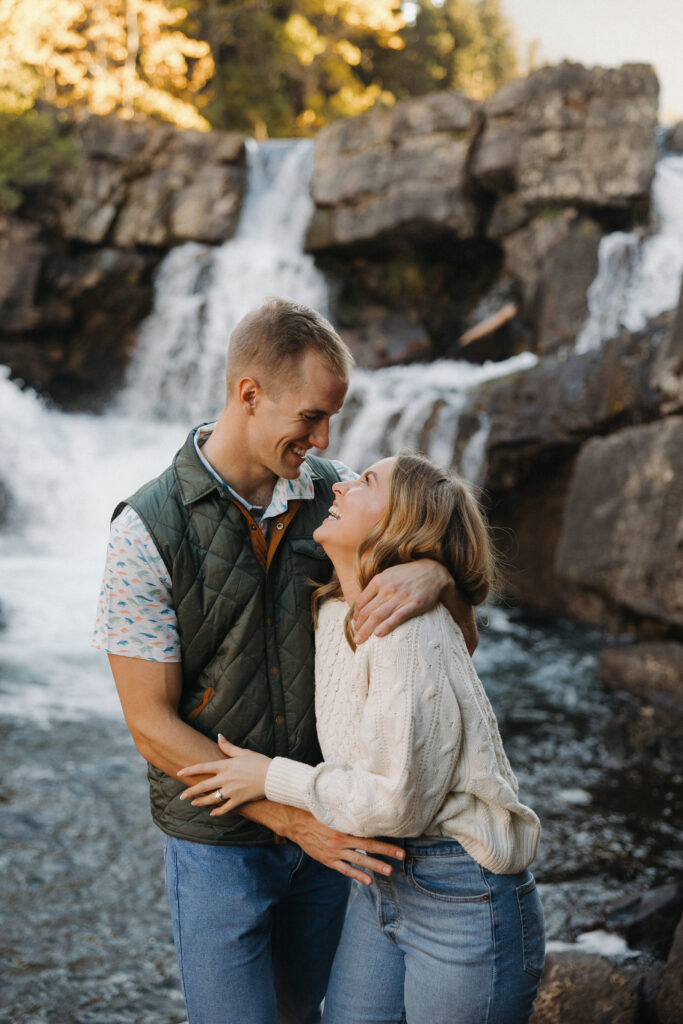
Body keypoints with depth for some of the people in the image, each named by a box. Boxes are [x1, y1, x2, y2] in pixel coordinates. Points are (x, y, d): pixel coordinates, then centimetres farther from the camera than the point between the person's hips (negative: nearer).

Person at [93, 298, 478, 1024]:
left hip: (328, 822, 4)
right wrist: (292, 817, -21)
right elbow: (152, 724, -17)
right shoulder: (147, 530, -18)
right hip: (218, 835, -4)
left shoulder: (334, 494, -6)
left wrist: (432, 574, -30)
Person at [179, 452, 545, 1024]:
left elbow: (398, 800, -23)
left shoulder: (410, 636, -24)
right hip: (384, 882, 8)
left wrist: (272, 778, -13)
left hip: (462, 898, -8)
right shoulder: (335, 610, 3)